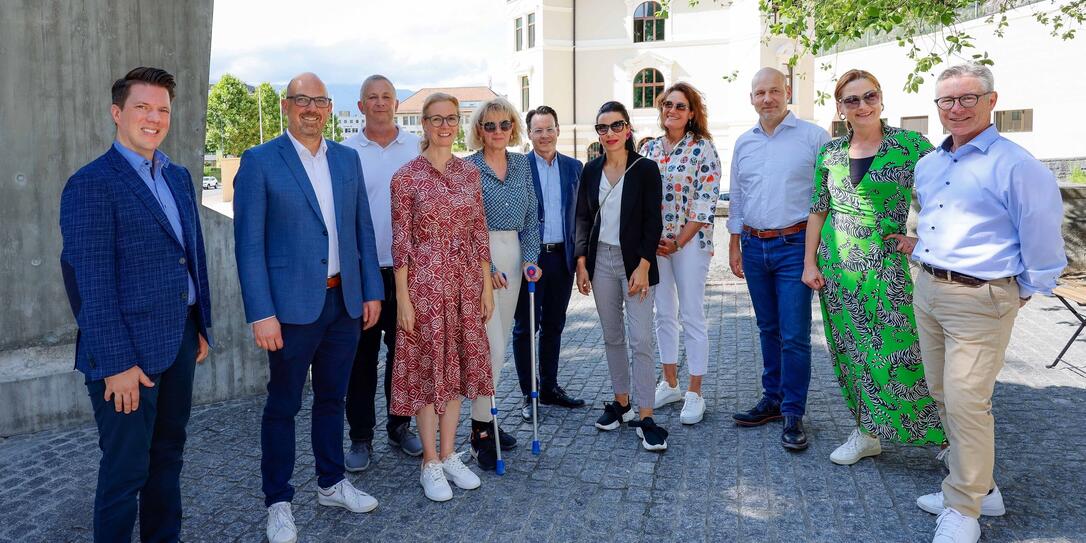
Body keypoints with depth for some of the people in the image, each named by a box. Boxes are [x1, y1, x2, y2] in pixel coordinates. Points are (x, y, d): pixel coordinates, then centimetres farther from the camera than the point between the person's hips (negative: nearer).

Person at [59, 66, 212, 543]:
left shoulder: (178, 177, 11)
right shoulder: (92, 184, -12)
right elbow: (91, 283, -15)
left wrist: (201, 326, 12)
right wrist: (117, 364, -17)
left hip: (179, 343, 7)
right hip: (130, 352, -7)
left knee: (168, 455, 19)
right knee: (126, 469, 5)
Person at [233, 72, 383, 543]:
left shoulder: (347, 159, 9)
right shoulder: (260, 161, -6)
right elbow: (249, 243, -9)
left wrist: (372, 291, 7)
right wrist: (260, 314, -14)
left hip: (345, 301, 5)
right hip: (292, 305, -4)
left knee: (332, 398, 17)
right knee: (283, 405, 8)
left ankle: (331, 484, 33)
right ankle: (278, 502, 24)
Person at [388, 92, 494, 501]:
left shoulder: (469, 172, 7)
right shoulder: (406, 176, -5)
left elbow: (479, 233, 9)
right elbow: (401, 242, -7)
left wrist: (487, 286, 7)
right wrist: (402, 297, -10)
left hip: (465, 282, 5)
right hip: (424, 281, -4)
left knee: (458, 365, 11)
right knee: (427, 367, 4)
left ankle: (449, 455, 25)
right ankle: (430, 464, 17)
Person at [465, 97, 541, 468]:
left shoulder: (522, 164, 9)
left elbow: (531, 216, 10)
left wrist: (530, 258, -1)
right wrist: (487, 267, -15)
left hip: (513, 256, 6)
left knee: (499, 343, 11)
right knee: (492, 346, -10)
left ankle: (487, 420, 24)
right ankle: (480, 432, 1)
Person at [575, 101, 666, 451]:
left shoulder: (645, 169, -4)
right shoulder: (591, 171, 7)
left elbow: (653, 222, -6)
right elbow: (583, 218, 9)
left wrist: (643, 266, -13)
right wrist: (581, 263, 2)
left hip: (635, 261, -4)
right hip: (600, 260, 4)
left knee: (641, 339, -7)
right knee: (612, 337, 11)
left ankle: (645, 418, -1)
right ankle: (621, 402, 25)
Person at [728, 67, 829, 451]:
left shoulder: (813, 138, -4)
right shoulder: (744, 143, 11)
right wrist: (735, 245, 13)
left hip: (794, 246, -5)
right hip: (754, 246, 5)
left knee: (795, 335, -4)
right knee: (769, 330, 14)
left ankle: (793, 414, 7)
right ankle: (773, 400, 26)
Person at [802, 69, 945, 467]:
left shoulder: (911, 146, -6)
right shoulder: (830, 153, 6)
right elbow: (818, 211, 10)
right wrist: (810, 263, 5)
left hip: (886, 265, -4)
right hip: (837, 266, 4)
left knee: (898, 353, -5)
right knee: (850, 352, 11)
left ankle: (948, 438, 15)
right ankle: (866, 433, 27)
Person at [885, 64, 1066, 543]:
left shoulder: (1015, 165, -11)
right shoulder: (928, 164, 12)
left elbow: (1042, 236, -6)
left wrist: (1025, 291, 1)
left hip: (979, 301, -8)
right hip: (927, 291, 8)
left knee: (966, 402, -7)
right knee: (943, 396, 14)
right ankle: (979, 487, 31)